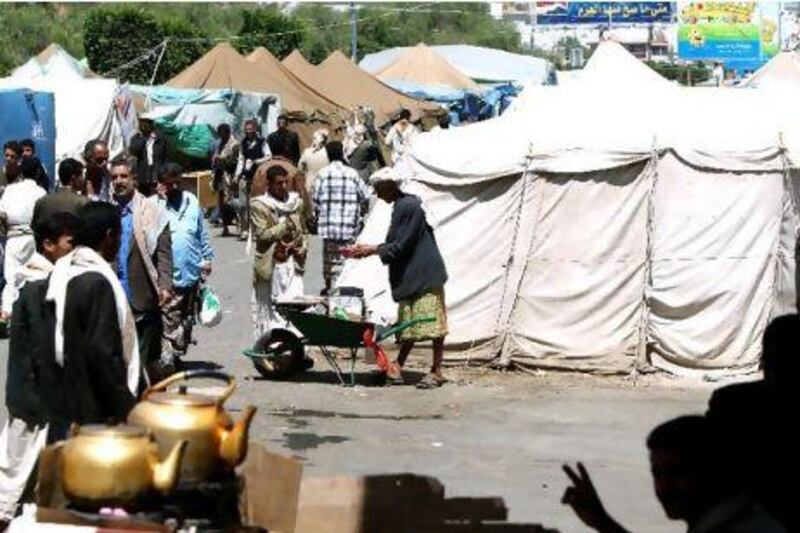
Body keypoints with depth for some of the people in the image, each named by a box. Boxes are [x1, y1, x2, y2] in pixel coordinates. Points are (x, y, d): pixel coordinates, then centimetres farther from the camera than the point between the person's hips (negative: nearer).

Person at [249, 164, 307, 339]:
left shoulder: (296, 203, 11)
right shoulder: (259, 205, -4)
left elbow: (303, 231, 20)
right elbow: (261, 234, -13)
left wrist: (303, 247, 2)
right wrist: (285, 226, -15)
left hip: (293, 264, 4)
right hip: (271, 266, -4)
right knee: (269, 309, 1)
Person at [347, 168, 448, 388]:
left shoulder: (409, 206, -17)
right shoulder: (401, 206, 14)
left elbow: (400, 246, -18)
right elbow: (395, 244, 19)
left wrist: (373, 250, -9)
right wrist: (371, 248, 10)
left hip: (425, 275, -10)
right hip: (412, 277, 10)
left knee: (431, 321, -4)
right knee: (410, 323, 12)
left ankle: (436, 372, 0)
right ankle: (397, 367, 15)